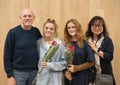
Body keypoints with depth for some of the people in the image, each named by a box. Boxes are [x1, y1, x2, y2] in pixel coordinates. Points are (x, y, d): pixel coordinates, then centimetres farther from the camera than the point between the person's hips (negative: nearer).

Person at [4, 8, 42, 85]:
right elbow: (7, 56, -6)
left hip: (34, 72, 3)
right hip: (18, 72, -3)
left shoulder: (36, 31, 3)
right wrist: (10, 75, -9)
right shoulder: (13, 32, -6)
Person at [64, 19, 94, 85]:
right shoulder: (65, 44, 7)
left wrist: (77, 68, -10)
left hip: (81, 78, -3)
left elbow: (91, 62, -4)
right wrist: (65, 72, -6)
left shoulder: (84, 43, -3)